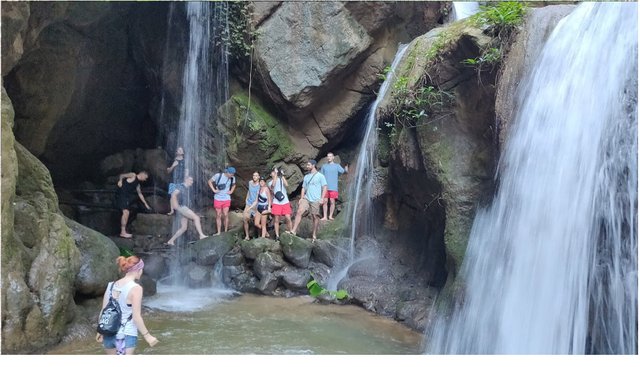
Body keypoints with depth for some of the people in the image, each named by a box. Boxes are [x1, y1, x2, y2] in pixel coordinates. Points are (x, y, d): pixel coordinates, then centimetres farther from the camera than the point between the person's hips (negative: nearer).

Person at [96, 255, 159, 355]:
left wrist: (100, 331, 20)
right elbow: (136, 317, -16)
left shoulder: (111, 285, 3)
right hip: (127, 335, -6)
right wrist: (147, 335, -7)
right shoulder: (136, 288, -14)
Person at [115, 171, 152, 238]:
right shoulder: (133, 175, -1)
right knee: (126, 212, -16)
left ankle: (124, 231, 11)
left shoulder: (138, 183, 21)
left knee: (126, 213, 7)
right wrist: (120, 181, -29)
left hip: (127, 197, 9)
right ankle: (123, 232, -17)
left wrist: (146, 204, 29)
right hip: (121, 194, -9)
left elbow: (140, 194, 27)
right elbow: (122, 175, -9)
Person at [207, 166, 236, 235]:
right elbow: (210, 181, -1)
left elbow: (234, 185, 20)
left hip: (226, 199, 2)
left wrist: (231, 191, 4)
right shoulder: (218, 175, -12)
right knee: (218, 216, 3)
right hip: (218, 199, -2)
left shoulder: (232, 178, -2)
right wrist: (214, 190, -9)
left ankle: (226, 231, 7)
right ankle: (218, 232, 8)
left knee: (226, 215, -2)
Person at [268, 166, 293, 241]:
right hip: (276, 203, 0)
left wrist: (282, 175, -5)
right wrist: (276, 174, -9)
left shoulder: (282, 179, 14)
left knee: (288, 218, -8)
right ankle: (277, 236, 4)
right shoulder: (270, 182, 11)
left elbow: (286, 184, -7)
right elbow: (273, 185, -13)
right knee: (276, 220, -1)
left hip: (285, 202, 0)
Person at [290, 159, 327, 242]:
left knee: (315, 217, 1)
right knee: (299, 212, -15)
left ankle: (314, 235, 13)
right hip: (306, 199, 4)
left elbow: (324, 187, -3)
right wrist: (301, 198, 8)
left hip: (315, 200, -4)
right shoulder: (306, 177, 16)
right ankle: (293, 231, -19)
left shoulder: (320, 176, -1)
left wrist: (322, 198, -12)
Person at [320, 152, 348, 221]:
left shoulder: (337, 166, 6)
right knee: (325, 201, 1)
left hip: (333, 187, -2)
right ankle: (325, 216, 6)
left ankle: (330, 216, 8)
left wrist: (346, 170, -29)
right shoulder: (324, 166, 12)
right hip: (325, 187, 2)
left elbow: (343, 171, -7)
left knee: (332, 201, -3)